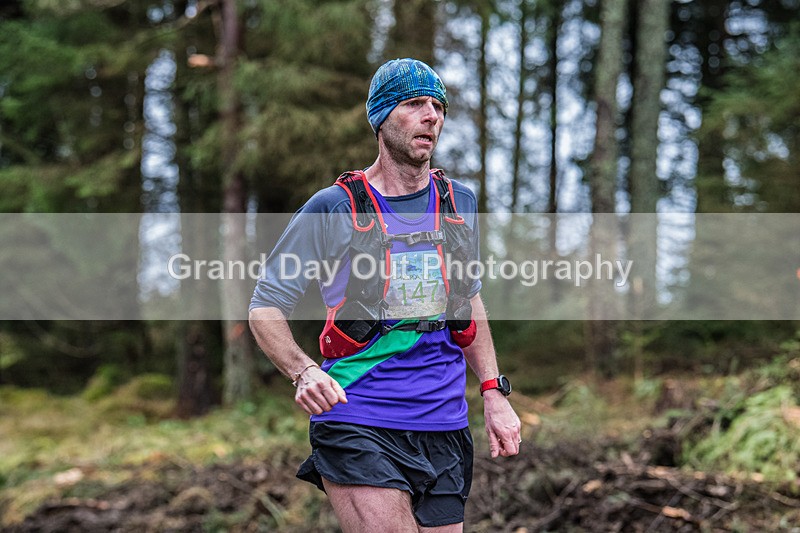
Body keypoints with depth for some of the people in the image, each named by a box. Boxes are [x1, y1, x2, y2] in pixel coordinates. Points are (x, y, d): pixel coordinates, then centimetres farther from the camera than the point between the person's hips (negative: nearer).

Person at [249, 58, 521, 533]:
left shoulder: (460, 204, 10)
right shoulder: (334, 208, -5)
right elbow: (266, 305, 0)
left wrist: (494, 393, 13)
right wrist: (303, 371, -19)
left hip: (445, 428, 5)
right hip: (357, 428, -5)